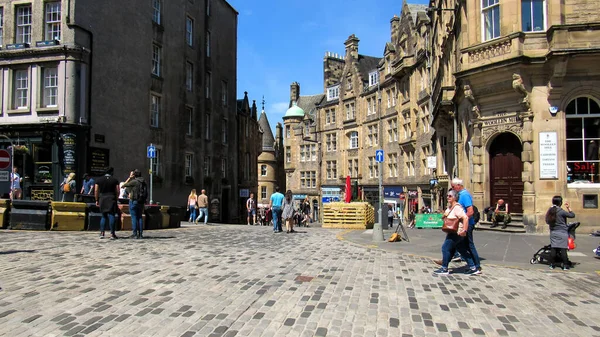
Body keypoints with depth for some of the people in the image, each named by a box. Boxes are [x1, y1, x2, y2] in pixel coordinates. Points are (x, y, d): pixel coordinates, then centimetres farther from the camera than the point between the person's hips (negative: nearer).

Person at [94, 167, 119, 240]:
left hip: (102, 200, 3)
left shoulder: (99, 180, 6)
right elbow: (117, 191, -1)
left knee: (104, 216, 14)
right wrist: (115, 198, 14)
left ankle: (102, 233, 12)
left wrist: (97, 200, 12)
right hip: (111, 200, -3)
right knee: (111, 216, -3)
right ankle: (112, 234, -5)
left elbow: (96, 191, 5)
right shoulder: (115, 180, 0)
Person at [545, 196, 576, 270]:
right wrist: (569, 208, 4)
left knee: (553, 249, 8)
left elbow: (547, 221, 11)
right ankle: (565, 265, 3)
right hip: (562, 233, -5)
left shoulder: (550, 211, 4)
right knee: (563, 249, -1)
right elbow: (572, 215, -6)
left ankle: (552, 264, 10)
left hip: (553, 232, 6)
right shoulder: (561, 211, -15)